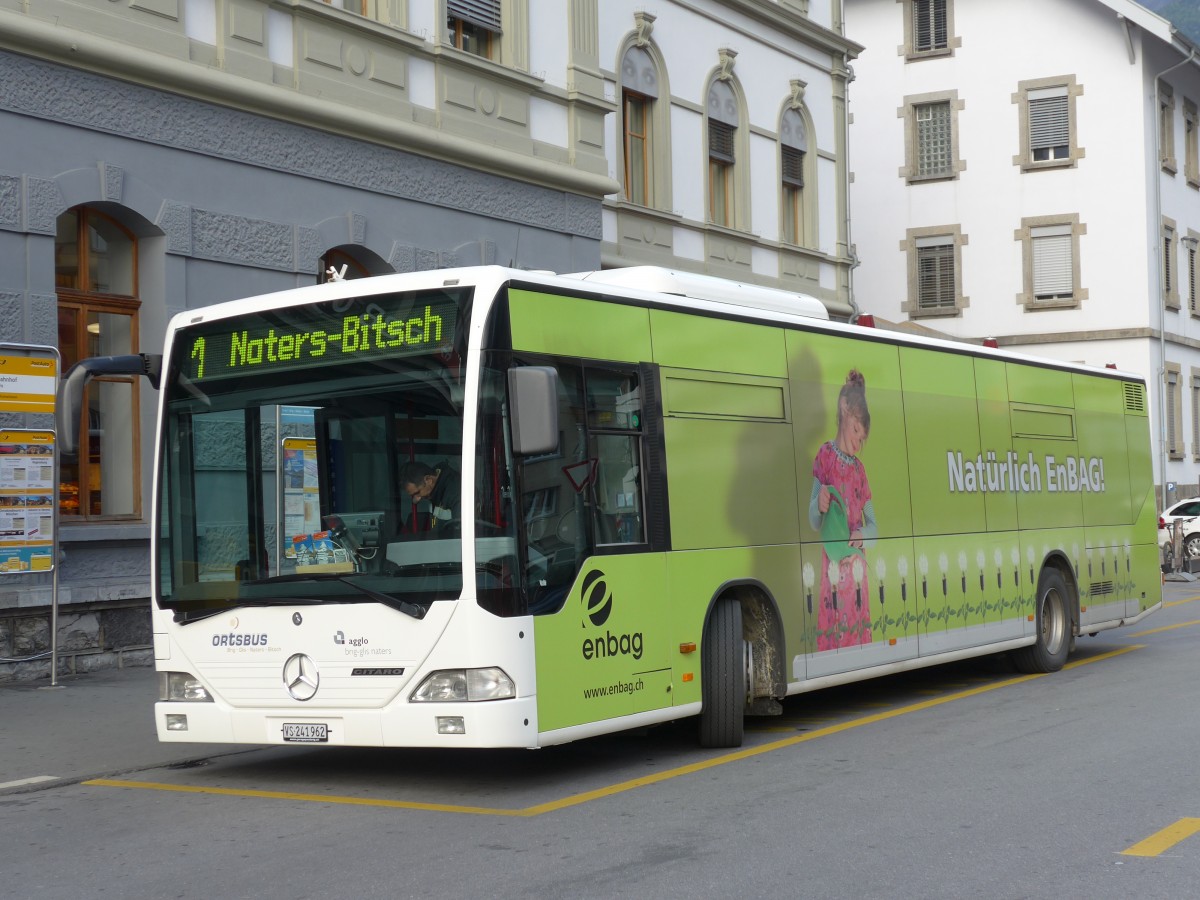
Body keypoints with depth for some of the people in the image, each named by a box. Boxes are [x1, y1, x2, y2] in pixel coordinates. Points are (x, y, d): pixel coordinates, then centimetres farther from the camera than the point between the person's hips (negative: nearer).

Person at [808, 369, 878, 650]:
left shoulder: (859, 468, 15)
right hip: (833, 568, -5)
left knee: (858, 633, 5)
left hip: (857, 568, 5)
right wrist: (819, 506, -23)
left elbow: (873, 525, 16)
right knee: (833, 635, -9)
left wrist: (862, 535, -7)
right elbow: (813, 521, -1)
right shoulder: (825, 456, 0)